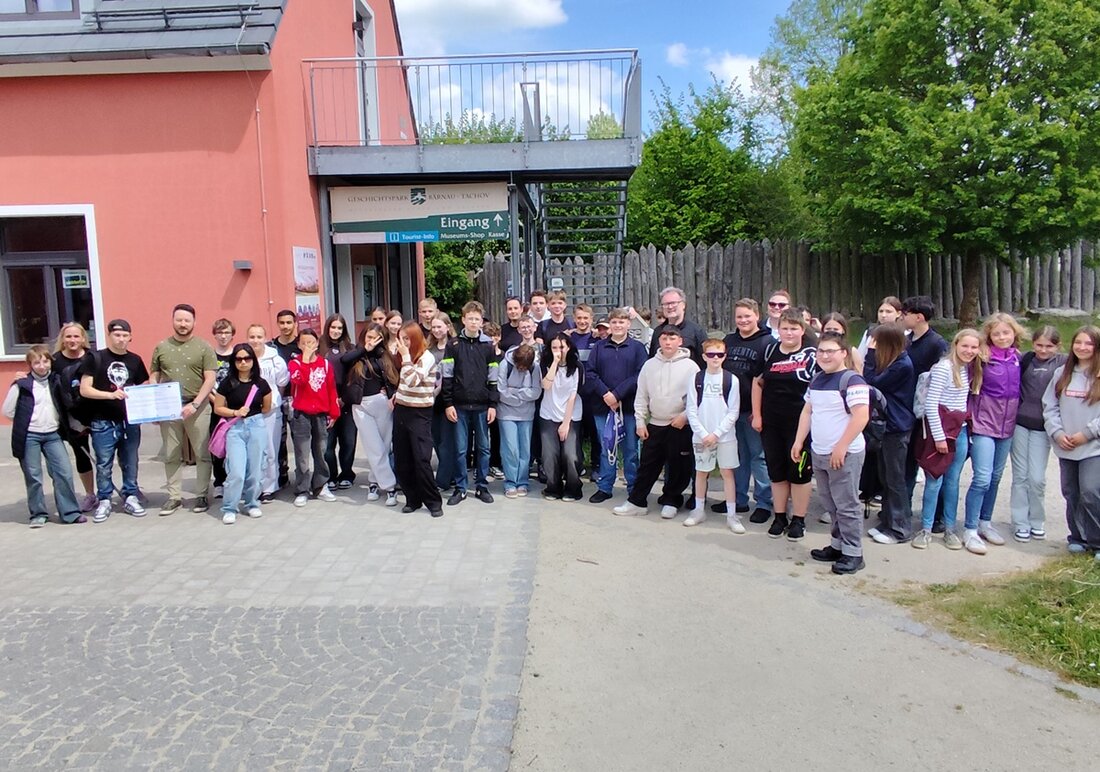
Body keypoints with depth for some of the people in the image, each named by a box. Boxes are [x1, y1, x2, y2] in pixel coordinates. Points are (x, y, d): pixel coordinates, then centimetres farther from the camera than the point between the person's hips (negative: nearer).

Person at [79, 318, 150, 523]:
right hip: (103, 423, -3)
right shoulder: (95, 358, -2)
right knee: (104, 465, 4)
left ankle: (130, 497, 22)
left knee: (130, 463, 10)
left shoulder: (135, 360, 8)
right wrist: (111, 394, -21)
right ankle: (104, 501, 16)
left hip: (130, 421, 3)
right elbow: (84, 390, -6)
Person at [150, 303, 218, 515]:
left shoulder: (203, 347, -1)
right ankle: (174, 497, 18)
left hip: (197, 408, -3)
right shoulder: (161, 347, 8)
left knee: (202, 454, 3)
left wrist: (194, 404, -15)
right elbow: (154, 378, 12)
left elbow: (210, 380, -6)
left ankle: (201, 496, 12)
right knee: (171, 456, 9)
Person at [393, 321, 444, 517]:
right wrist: (396, 395, 6)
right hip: (401, 410, 7)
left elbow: (412, 381, -25)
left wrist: (406, 356, -22)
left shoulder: (426, 358, -13)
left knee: (421, 460, -9)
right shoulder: (406, 357, 10)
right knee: (402, 460, 7)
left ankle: (433, 501, 3)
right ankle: (413, 499, 19)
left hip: (419, 414, -7)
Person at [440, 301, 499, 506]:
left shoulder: (488, 346, 5)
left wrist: (493, 405, 0)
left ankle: (482, 486, 17)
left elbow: (493, 378, 5)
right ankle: (460, 488, 12)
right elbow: (447, 376, 0)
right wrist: (448, 404, -5)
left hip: (482, 406, 1)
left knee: (483, 448, 7)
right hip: (460, 405, -1)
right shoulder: (454, 345, 2)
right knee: (460, 449, 3)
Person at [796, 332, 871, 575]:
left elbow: (861, 416, -20)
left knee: (846, 505, -1)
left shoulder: (852, 381, -13)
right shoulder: (817, 380, 12)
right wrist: (798, 441, 12)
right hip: (819, 453, 8)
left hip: (844, 455, -8)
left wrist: (841, 448, -21)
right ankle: (838, 545, 28)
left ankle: (853, 553, 8)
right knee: (830, 504, 16)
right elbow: (807, 411, 18)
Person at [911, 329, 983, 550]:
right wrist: (939, 436, -16)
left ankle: (950, 529, 20)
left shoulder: (971, 369, 9)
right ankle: (926, 530, 9)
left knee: (953, 481, 11)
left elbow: (967, 400, 15)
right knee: (935, 480, -1)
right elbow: (930, 404, -16)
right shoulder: (943, 368, -14)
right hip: (939, 429, -6)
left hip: (960, 430, 6)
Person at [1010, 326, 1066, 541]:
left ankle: (1037, 521, 18)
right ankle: (1020, 523, 14)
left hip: (1042, 427, -1)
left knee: (1037, 478, 0)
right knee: (1020, 475, 5)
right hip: (1019, 424, 1)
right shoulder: (1025, 360, 2)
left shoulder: (1063, 363, 0)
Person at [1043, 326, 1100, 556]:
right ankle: (1078, 537, 23)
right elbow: (1049, 406, 7)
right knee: (1071, 494, 9)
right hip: (1066, 448, 4)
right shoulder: (1062, 373, 8)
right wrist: (1057, 433, -5)